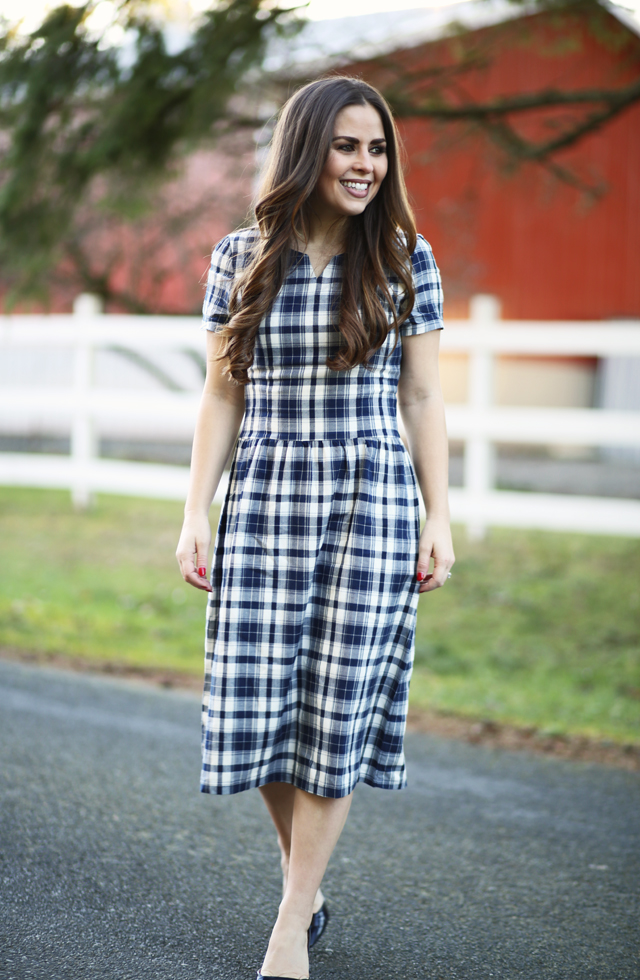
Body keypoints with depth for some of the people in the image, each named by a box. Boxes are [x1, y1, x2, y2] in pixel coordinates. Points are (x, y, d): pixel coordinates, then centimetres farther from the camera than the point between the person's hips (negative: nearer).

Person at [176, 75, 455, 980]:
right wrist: (196, 514, 1)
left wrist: (439, 519, 1)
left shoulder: (406, 260, 2)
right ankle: (304, 877, 25)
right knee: (260, 704, -1)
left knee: (337, 708, -1)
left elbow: (422, 400, 5)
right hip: (265, 498, 1)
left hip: (373, 499, -1)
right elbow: (222, 398, 7)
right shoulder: (241, 259, 4)